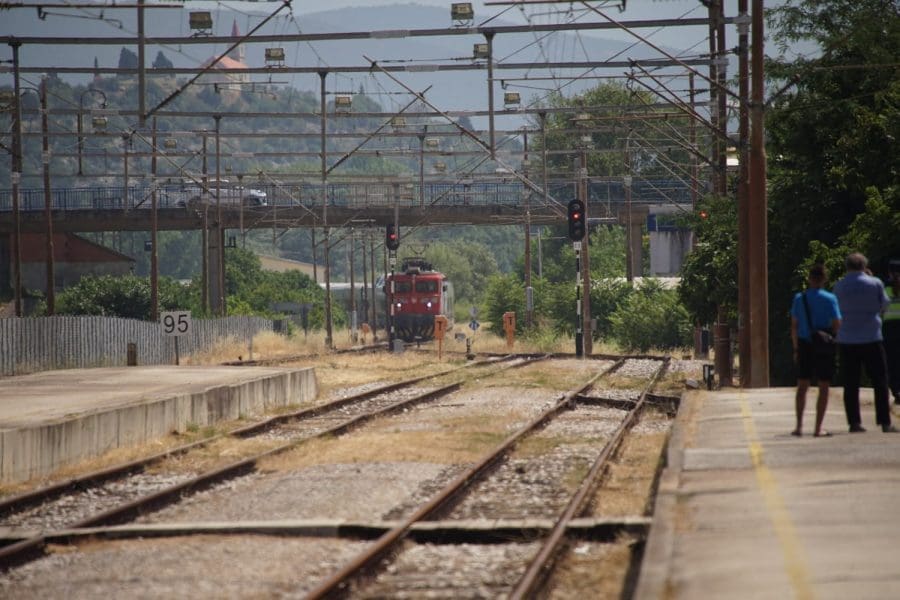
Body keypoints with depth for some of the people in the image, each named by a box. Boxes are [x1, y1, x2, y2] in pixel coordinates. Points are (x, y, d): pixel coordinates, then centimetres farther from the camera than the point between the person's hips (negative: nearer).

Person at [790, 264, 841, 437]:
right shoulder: (829, 299, -8)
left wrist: (796, 348, 10)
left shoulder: (799, 298, 1)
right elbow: (837, 325, -11)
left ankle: (799, 426, 6)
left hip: (804, 345, 3)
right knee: (823, 387, 4)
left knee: (802, 386, 12)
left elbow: (794, 326, 3)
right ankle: (818, 428, 1)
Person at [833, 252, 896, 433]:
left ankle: (854, 422, 2)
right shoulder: (875, 283, -4)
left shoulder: (839, 287, 0)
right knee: (880, 382, 4)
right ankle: (885, 423, -1)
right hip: (871, 339, -1)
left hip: (846, 341, 2)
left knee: (850, 384, 6)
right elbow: (884, 305, 8)